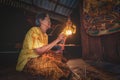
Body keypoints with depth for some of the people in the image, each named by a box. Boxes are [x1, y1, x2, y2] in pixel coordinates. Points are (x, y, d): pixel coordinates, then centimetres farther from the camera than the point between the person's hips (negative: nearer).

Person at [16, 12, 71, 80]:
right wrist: (57, 40, -22)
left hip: (39, 59, 8)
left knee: (58, 57, -12)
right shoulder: (34, 30, -14)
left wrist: (57, 52, -8)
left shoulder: (45, 35, 11)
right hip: (28, 61, -7)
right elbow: (39, 51, -25)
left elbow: (45, 51, 9)